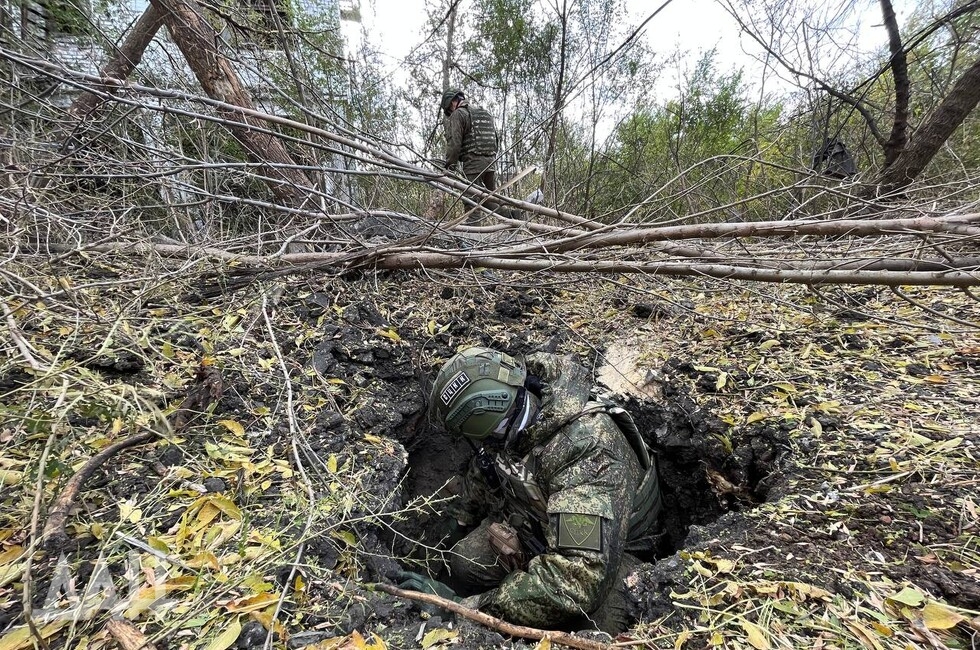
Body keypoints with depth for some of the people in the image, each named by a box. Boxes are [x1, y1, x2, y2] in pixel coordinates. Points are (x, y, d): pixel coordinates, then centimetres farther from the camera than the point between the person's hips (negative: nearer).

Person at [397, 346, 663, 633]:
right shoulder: (511, 426, -17)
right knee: (466, 563, -21)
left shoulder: (586, 451, -41)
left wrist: (467, 605, -41)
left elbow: (575, 579, -46)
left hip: (607, 548, -4)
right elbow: (482, 475, 5)